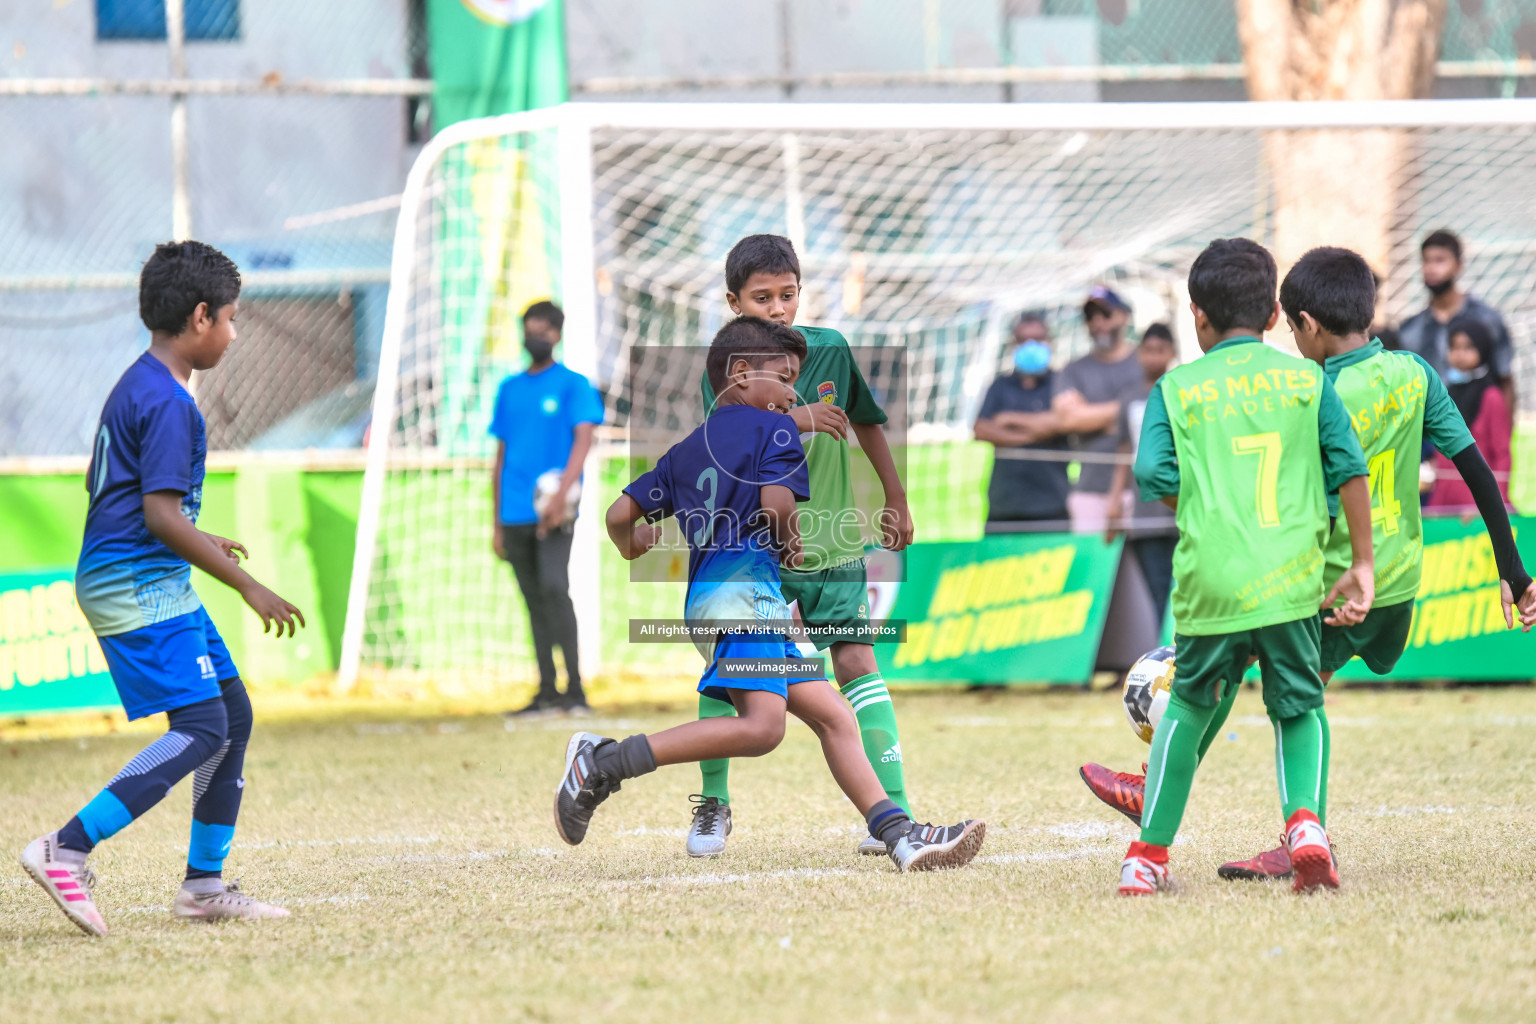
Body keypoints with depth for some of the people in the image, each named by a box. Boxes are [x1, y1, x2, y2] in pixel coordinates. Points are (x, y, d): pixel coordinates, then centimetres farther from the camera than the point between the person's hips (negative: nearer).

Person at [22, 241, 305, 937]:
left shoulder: (135, 386, 16)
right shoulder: (168, 403, -16)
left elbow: (104, 488, 26)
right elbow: (161, 514, -22)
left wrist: (201, 542, 35)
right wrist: (249, 587, -19)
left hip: (158, 587, 11)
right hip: (140, 586, -11)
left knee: (233, 715, 13)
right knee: (202, 730, -16)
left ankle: (204, 886, 16)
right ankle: (66, 850, -20)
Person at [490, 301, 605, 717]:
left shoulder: (573, 385, 2)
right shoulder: (510, 389, 17)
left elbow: (583, 440, -9)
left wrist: (561, 495, -24)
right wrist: (496, 522, 15)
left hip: (553, 511, -5)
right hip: (516, 514, 5)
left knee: (554, 587, -18)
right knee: (534, 600, 7)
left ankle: (575, 689, -19)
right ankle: (546, 691, 11)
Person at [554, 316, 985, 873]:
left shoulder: (685, 450, 24)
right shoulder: (773, 428, 4)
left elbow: (621, 515, 18)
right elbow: (777, 502, -13)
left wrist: (632, 549, 41)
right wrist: (792, 545, 8)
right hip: (742, 586, -10)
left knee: (834, 716, 5)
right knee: (761, 724, -26)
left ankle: (900, 836, -5)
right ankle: (605, 760, -26)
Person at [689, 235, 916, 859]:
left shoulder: (830, 351, -1)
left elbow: (866, 422, 15)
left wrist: (896, 500, 20)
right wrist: (798, 418, -41)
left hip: (831, 540, 1)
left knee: (856, 661, -10)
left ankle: (894, 809, -12)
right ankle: (713, 804, 14)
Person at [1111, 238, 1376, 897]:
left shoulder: (1176, 389, 6)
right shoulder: (1307, 380, 9)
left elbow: (1154, 475, -5)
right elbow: (1351, 470, 5)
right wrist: (1361, 565, 12)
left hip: (1210, 587, 0)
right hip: (1292, 582, 0)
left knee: (1190, 711, 17)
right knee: (1299, 710, 15)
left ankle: (1149, 855, 17)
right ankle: (1305, 820, -11)